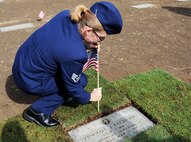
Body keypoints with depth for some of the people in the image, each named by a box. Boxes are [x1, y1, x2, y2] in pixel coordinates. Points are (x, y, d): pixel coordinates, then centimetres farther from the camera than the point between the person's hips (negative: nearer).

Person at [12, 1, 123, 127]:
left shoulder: (66, 15, -13)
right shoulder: (75, 54, -33)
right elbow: (73, 87, -14)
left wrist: (86, 45, -4)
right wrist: (90, 97, 4)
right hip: (29, 80, -7)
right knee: (81, 80, -1)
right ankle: (37, 111, 4)